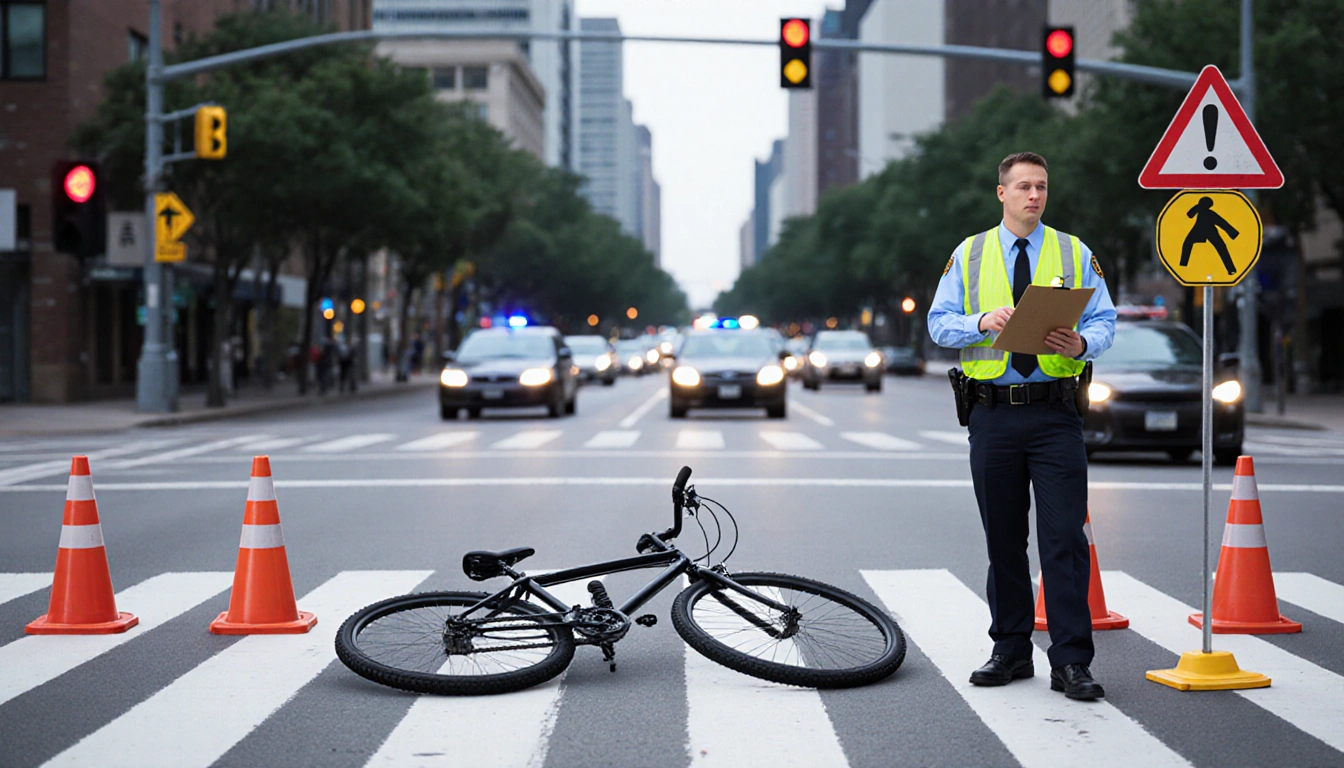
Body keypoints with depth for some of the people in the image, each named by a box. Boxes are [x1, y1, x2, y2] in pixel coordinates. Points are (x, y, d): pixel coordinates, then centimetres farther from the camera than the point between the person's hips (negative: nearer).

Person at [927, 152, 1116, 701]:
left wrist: (1081, 343, -17)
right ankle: (1011, 651, 20)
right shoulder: (969, 255, 10)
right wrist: (983, 320, -14)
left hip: (1055, 414, -1)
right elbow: (939, 322, 5)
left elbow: (1104, 322, 5)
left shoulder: (1075, 255, 9)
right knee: (1003, 539, 9)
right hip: (992, 413, 1)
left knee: (1065, 537, -7)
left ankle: (1071, 662, -3)